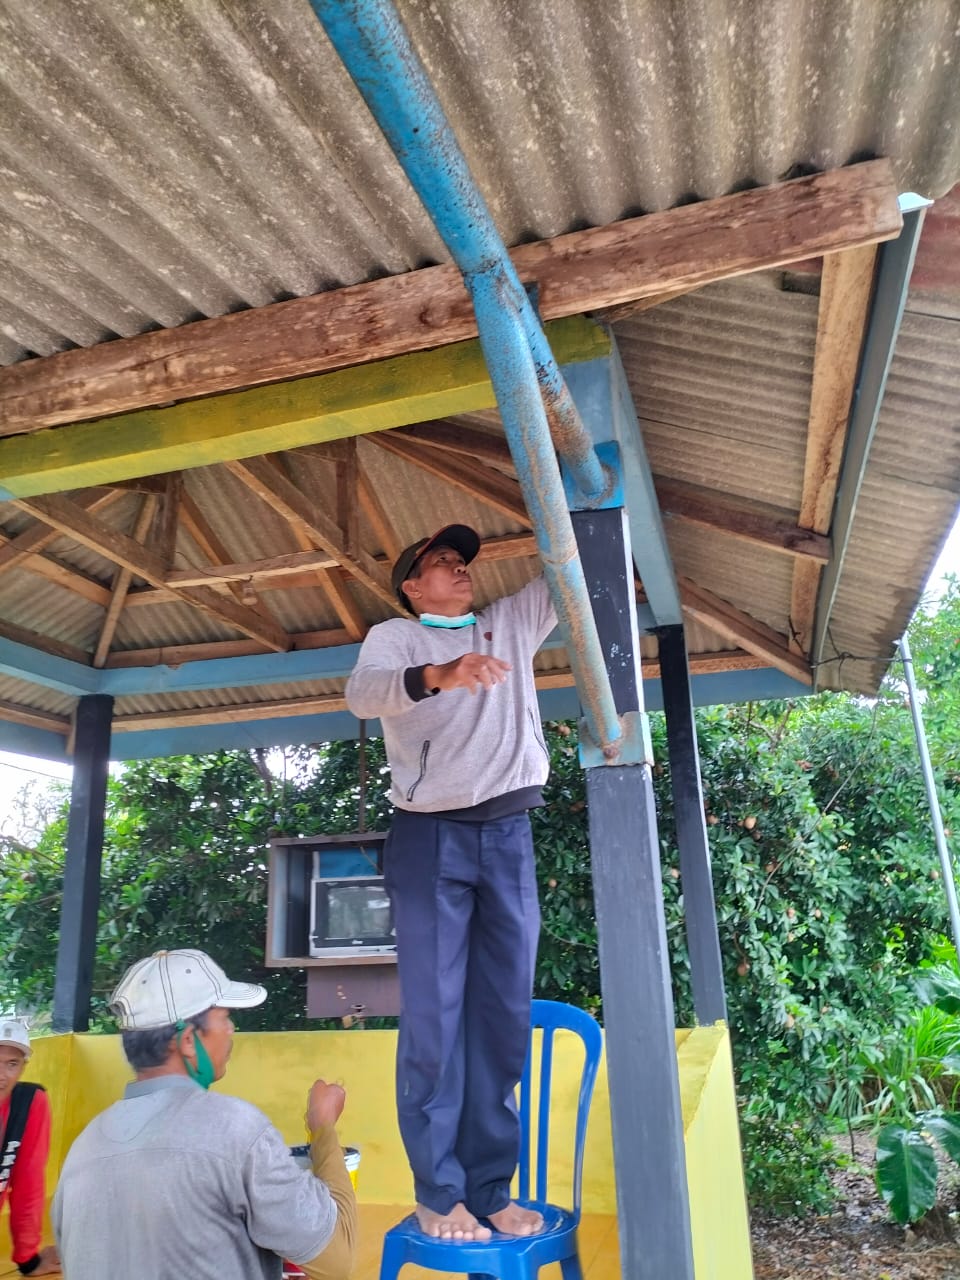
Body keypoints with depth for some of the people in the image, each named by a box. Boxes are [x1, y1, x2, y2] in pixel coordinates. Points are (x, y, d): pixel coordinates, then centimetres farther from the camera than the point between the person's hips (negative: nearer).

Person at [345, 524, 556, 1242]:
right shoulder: (392, 636, 5)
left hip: (508, 837, 4)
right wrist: (437, 675, -34)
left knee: (504, 1018, 5)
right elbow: (363, 695, -16)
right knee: (434, 1018, -2)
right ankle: (439, 1195, 8)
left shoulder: (512, 623, 18)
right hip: (430, 839, -4)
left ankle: (490, 1191, 15)